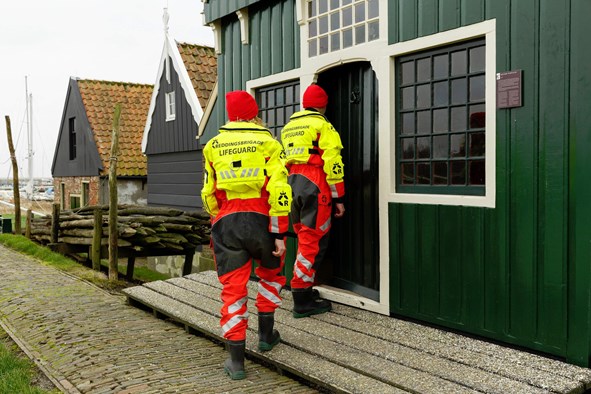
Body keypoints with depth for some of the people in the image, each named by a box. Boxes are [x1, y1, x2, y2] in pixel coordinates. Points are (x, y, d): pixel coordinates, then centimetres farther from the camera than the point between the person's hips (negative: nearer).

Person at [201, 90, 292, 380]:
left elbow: (208, 192, 11)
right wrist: (280, 234, -7)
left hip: (226, 223, 1)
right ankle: (266, 335, 32)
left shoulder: (213, 146, 9)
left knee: (233, 287, 6)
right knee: (269, 274, 24)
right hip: (260, 219, -1)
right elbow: (279, 190, -9)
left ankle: (236, 359, 7)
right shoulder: (267, 142, 0)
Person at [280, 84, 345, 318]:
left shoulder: (288, 127, 20)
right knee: (313, 242, -5)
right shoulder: (321, 125, -3)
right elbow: (332, 163, -10)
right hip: (315, 185, -8)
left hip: (291, 184, 8)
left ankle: (304, 289, 25)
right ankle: (302, 301, -5)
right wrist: (338, 198, -6)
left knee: (304, 239, 18)